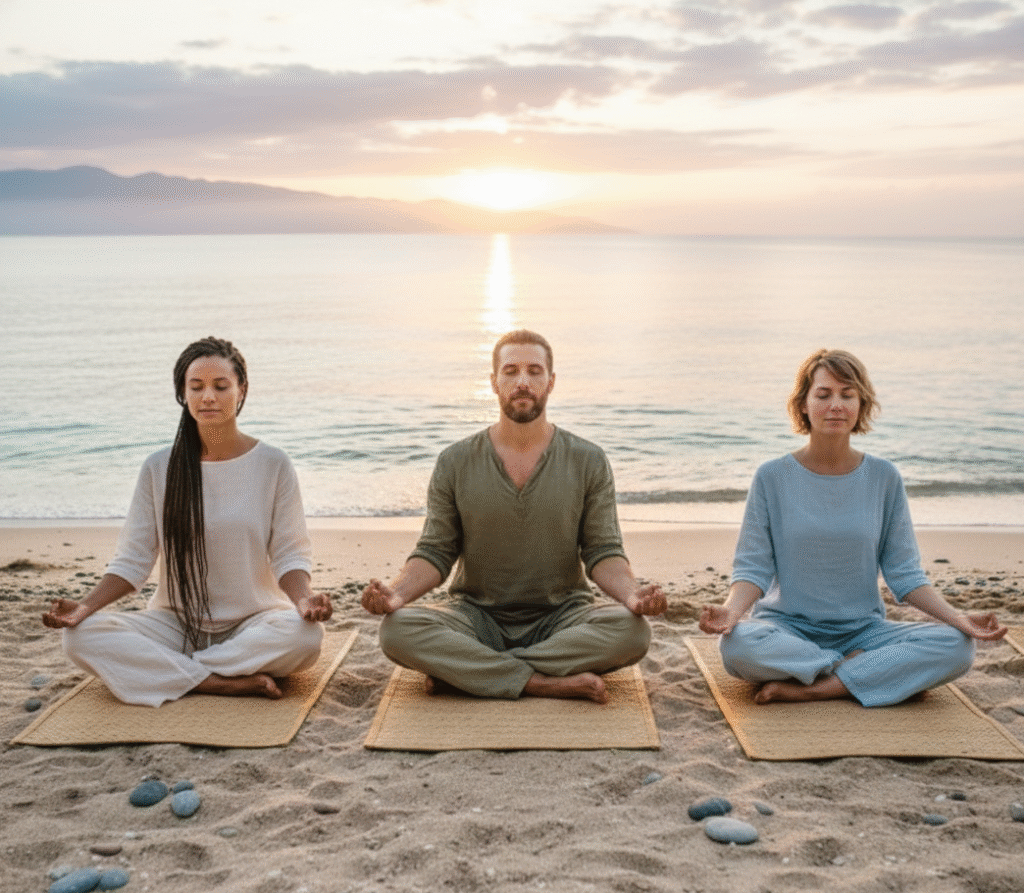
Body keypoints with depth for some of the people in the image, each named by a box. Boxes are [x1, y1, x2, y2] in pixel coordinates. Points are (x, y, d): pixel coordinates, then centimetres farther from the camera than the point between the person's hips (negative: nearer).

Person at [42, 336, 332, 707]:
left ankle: (164, 670, -17)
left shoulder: (273, 465, -2)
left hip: (254, 622, -1)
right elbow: (133, 559, 3)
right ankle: (225, 683, -25)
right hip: (176, 622, 2)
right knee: (80, 635, -24)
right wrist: (86, 605, -15)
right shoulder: (159, 468, 2)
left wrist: (304, 599, -24)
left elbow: (289, 555, -3)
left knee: (305, 635, -35)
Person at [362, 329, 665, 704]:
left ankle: (459, 669, -21)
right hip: (477, 616, 0)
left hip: (561, 617, 1)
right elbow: (435, 553, 1)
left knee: (632, 631, -30)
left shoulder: (588, 461, 1)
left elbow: (603, 553, -1)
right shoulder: (455, 462, 1)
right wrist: (396, 591, -20)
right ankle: (550, 683, -26)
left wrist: (632, 593, -23)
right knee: (397, 630, -28)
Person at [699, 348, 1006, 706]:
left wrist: (957, 618, -12)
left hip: (862, 630, 2)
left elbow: (905, 572, 5)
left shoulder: (884, 478, 3)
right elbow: (753, 568, -3)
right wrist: (730, 610, -25)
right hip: (787, 629, -2)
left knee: (957, 647, -24)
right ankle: (857, 670, -15)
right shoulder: (772, 477, -2)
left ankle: (810, 690, -22)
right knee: (736, 645, -36)